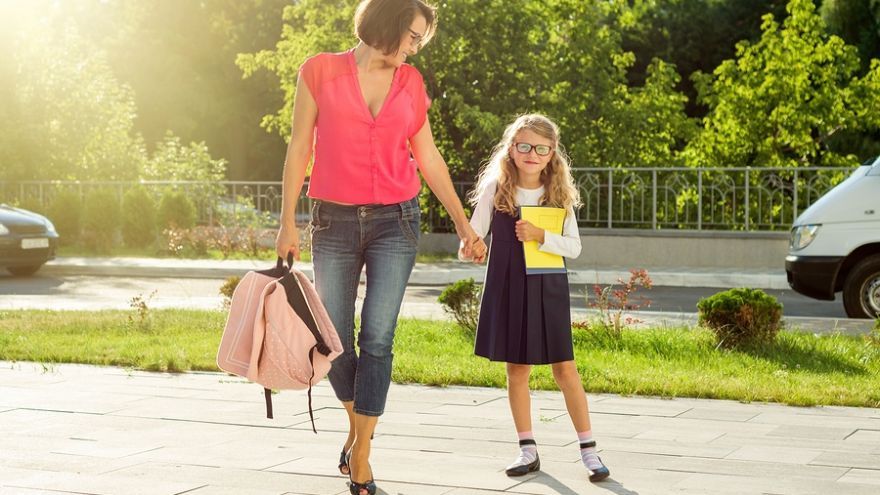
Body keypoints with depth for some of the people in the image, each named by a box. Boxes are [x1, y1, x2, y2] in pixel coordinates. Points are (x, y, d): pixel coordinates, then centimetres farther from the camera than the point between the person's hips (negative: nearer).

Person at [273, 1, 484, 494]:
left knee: (377, 339, -6)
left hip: (395, 222, 1)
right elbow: (299, 149, 1)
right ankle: (358, 423, 29)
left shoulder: (411, 83, 7)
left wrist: (463, 223, 12)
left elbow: (429, 158, 12)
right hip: (334, 222, -1)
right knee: (334, 340, 3)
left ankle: (360, 454, 2)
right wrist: (288, 222, -3)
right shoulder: (321, 71, -1)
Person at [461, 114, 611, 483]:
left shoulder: (560, 194, -1)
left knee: (565, 368, -1)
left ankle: (588, 450, 6)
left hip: (548, 289, 0)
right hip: (508, 288, 1)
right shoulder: (496, 188, -3)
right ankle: (528, 451, 17)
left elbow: (574, 247, -3)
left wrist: (541, 237, -19)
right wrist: (469, 250, -25)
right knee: (517, 369, 6)